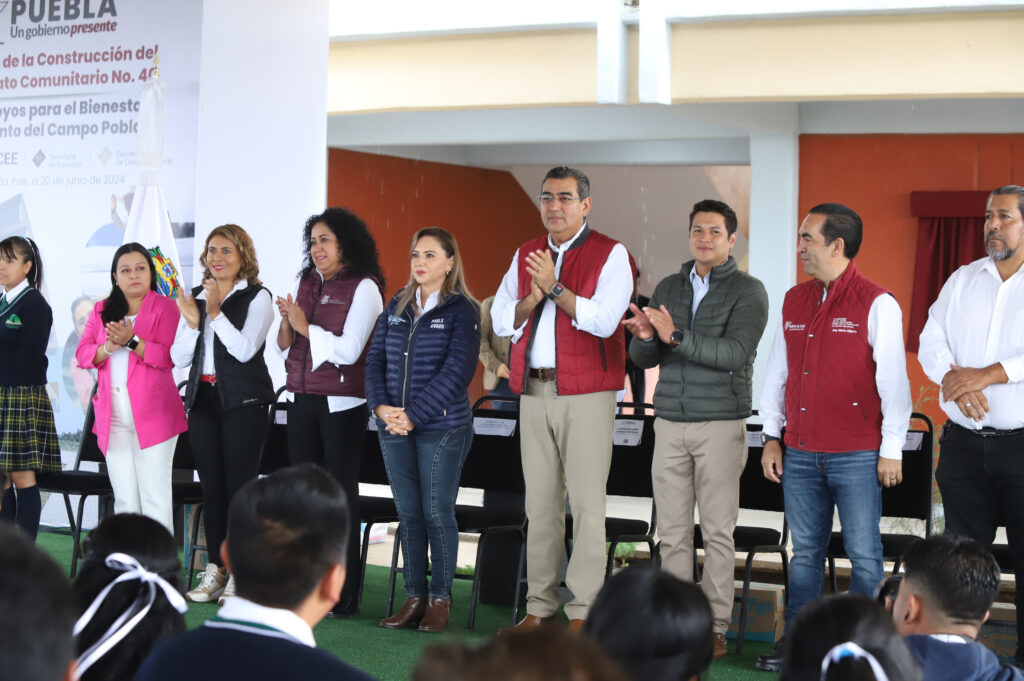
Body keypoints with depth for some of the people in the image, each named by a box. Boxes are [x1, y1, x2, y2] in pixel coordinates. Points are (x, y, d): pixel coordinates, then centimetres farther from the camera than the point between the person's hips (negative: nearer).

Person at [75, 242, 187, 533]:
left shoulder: (165, 307, 0)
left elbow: (169, 356, -11)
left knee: (155, 499, -6)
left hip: (153, 415, -5)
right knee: (124, 500, 10)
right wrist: (109, 347, -11)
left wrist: (131, 341, -21)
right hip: (113, 416, 5)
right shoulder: (101, 310, 15)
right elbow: (82, 354, 7)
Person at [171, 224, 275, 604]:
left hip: (243, 402, -5)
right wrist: (192, 323, -9)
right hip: (203, 399, 5)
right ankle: (215, 570, 14)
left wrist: (215, 313, -21)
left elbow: (245, 349, -15)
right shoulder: (196, 298, 12)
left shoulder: (257, 297, -3)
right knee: (211, 485, 8)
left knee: (240, 483, -6)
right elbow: (179, 358, 7)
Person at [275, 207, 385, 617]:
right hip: (303, 401, 6)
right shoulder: (307, 284, 11)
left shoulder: (363, 288, -7)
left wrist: (306, 327, -10)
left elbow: (348, 350, -16)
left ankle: (345, 593, 4)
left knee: (341, 492, -2)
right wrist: (286, 324, -6)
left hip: (342, 404, -6)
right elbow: (284, 350, 14)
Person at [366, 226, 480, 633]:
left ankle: (440, 599, 10)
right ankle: (414, 596, 15)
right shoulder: (397, 306, 12)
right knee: (408, 512, 8)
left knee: (437, 512, -1)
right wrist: (381, 405, -8)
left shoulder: (462, 310, -5)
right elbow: (376, 357, 10)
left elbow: (457, 371, -13)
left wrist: (414, 415, -16)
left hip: (442, 427, -5)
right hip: (394, 429, 5)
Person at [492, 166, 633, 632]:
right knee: (540, 502, 7)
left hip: (586, 393, -5)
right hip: (533, 390, 5)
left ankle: (583, 611, -3)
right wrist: (532, 299, -7)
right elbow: (500, 319, 11)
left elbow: (604, 320, -14)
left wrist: (555, 288, -15)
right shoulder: (526, 255, 16)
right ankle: (539, 606, 12)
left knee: (586, 502, -6)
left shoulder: (610, 255, -1)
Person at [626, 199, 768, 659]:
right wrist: (644, 337, -16)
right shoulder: (668, 288, 11)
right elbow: (643, 359, 7)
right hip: (670, 422, 4)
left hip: (721, 423, -4)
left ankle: (716, 625, 5)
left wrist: (675, 336, -27)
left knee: (718, 531, -1)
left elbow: (734, 354, -17)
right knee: (673, 530, 4)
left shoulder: (748, 291, -3)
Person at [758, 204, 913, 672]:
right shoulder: (794, 301, 12)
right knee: (805, 552, 11)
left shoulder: (877, 304, -7)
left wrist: (891, 450, -9)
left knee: (864, 555, 0)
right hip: (800, 454, 6)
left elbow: (893, 380, -7)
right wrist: (771, 436, 12)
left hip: (857, 456, -5)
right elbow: (777, 372, 17)